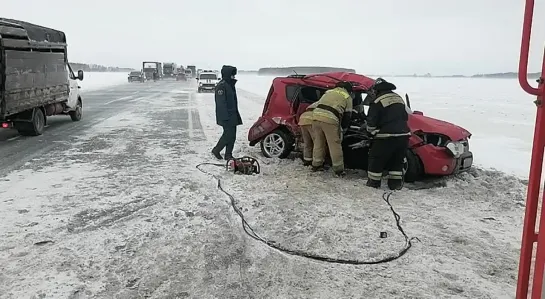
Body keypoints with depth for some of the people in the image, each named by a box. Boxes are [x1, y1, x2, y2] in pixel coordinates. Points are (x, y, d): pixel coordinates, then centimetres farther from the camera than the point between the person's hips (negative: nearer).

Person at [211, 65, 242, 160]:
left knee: (232, 135, 10)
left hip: (232, 116, 10)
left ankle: (228, 155, 17)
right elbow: (221, 103, -21)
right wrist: (225, 116, -24)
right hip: (226, 116, -10)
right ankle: (216, 150, 7)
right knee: (228, 134, -9)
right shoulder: (221, 86, -16)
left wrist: (236, 115, 21)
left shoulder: (230, 84, 15)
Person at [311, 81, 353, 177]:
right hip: (330, 120, -5)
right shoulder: (347, 97, 17)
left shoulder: (328, 92, 29)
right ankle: (339, 170, 8)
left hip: (316, 115, 5)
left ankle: (316, 165, 27)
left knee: (318, 142, 18)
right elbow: (347, 115, 15)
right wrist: (343, 128, 30)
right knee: (335, 145, 3)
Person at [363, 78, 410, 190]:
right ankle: (396, 183, 21)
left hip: (386, 137, -6)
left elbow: (371, 123, -8)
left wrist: (369, 130, 12)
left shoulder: (377, 101, -6)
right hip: (403, 135, 7)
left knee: (376, 160, 8)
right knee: (397, 160, 18)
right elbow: (405, 117, 24)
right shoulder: (399, 98, 17)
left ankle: (373, 182, 14)